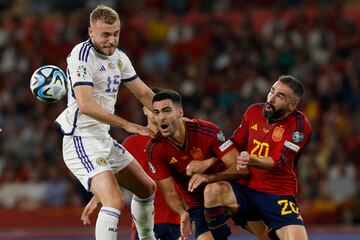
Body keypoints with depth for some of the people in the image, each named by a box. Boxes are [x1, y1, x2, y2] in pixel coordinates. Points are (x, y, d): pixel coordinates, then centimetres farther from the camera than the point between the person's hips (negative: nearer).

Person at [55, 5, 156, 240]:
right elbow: (86, 106, -26)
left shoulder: (118, 57, 9)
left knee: (147, 188, 22)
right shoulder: (82, 56, -17)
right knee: (115, 202, -25)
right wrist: (127, 125, -24)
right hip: (82, 140, -9)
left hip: (104, 139, 9)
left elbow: (144, 93, 20)